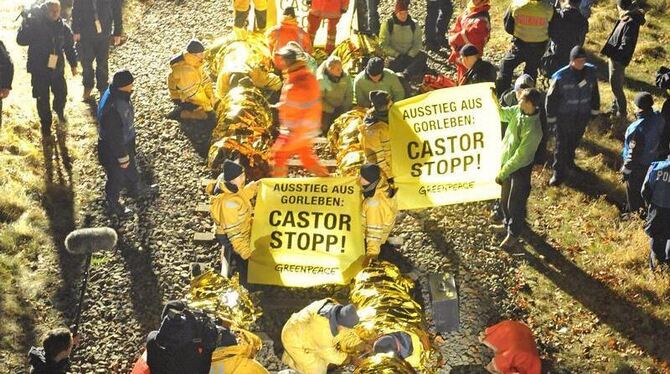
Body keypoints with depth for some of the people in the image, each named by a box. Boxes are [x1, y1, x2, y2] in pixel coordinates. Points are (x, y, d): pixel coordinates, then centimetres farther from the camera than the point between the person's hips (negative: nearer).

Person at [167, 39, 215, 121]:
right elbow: (194, 93, -30)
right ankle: (178, 113, -3)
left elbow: (205, 78, -2)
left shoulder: (195, 61, -10)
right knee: (206, 113, -16)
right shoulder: (184, 70, -36)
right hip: (182, 98, -9)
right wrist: (207, 105, -20)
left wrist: (211, 96, -8)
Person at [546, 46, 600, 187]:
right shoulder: (561, 77, -23)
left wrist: (595, 110, 12)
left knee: (575, 141, 24)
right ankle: (559, 172, 21)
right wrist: (551, 118, -6)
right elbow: (551, 98, -12)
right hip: (564, 116, -4)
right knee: (562, 144, 6)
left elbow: (595, 92, 5)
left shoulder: (591, 72, -11)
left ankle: (569, 162, 49)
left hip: (583, 115, 4)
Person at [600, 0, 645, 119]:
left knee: (616, 87, 1)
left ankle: (622, 113, 14)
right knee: (616, 85, 22)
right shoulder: (626, 19, 6)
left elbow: (626, 45, -26)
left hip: (618, 60, -10)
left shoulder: (631, 23, -24)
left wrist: (614, 56, -19)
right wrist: (611, 55, 13)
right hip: (616, 58, 10)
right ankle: (615, 109, 37)